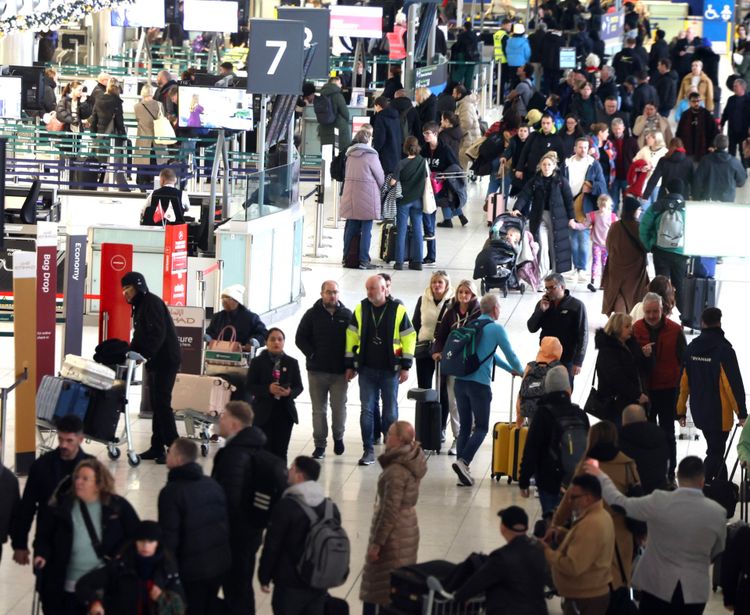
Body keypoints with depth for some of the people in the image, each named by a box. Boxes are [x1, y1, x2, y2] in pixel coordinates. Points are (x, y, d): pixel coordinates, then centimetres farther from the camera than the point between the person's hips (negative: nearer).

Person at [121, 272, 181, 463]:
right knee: (155, 404, 9)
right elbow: (139, 337, 20)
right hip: (154, 361, 10)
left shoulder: (152, 303, -13)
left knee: (162, 403, -11)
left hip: (166, 360, -10)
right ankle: (157, 447, 11)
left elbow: (158, 334, -23)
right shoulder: (139, 306, 17)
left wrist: (144, 354, -27)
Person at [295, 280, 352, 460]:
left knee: (339, 407, -3)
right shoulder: (312, 315, 2)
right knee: (319, 410, 4)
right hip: (317, 371, 0)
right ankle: (319, 445, 10)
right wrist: (312, 355, -6)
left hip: (340, 371, 0)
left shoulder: (347, 315, 5)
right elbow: (300, 338, 4)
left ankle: (338, 437, 23)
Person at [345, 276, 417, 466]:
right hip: (366, 369, 2)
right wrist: (350, 365, 5)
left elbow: (409, 338, -1)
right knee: (367, 410, -1)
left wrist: (406, 366, -3)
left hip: (390, 370, -2)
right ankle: (368, 450, 4)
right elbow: (352, 337, 7)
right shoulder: (360, 309, 3)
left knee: (390, 411, 6)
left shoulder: (398, 310, -4)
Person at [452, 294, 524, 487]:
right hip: (479, 384, -6)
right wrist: (520, 371, 27)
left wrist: (510, 369, 42)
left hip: (460, 382, 6)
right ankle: (463, 461, -19)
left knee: (465, 427, 9)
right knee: (481, 428, 0)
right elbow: (510, 354, 5)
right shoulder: (496, 328, -3)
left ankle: (462, 472, 4)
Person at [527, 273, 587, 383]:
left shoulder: (576, 306, -8)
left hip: (566, 360, -4)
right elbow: (531, 328, 4)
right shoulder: (543, 303, 5)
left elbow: (582, 335, -8)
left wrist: (578, 362, -12)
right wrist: (541, 310, -12)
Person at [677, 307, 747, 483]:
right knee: (715, 453, -1)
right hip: (719, 414, -6)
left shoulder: (691, 348, 1)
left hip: (699, 413, 6)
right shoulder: (724, 349, -17)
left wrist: (681, 411, 12)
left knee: (716, 449, 22)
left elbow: (683, 382, 4)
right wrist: (741, 413, -11)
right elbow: (734, 383, -17)